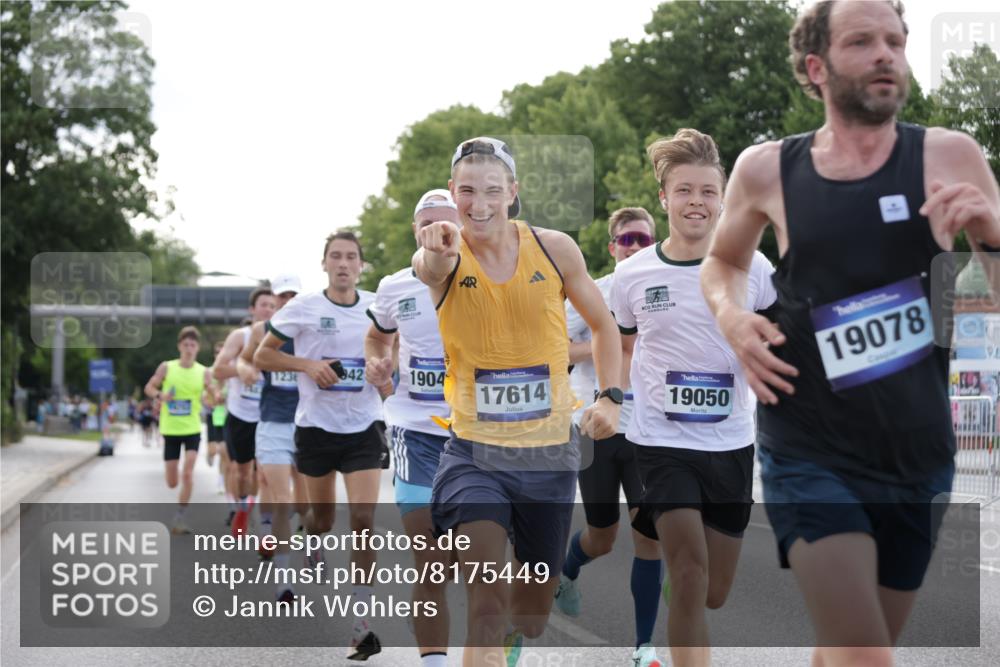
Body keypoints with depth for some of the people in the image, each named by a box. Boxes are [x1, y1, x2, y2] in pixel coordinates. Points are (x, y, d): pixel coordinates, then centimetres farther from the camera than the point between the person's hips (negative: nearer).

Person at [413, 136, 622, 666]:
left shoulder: (555, 249, -4)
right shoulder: (445, 256, -11)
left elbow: (602, 324, 11)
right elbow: (431, 270, -38)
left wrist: (610, 396, -3)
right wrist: (436, 260, -62)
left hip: (549, 452, 3)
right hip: (475, 452, -3)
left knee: (532, 616, 18)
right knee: (486, 603, -24)